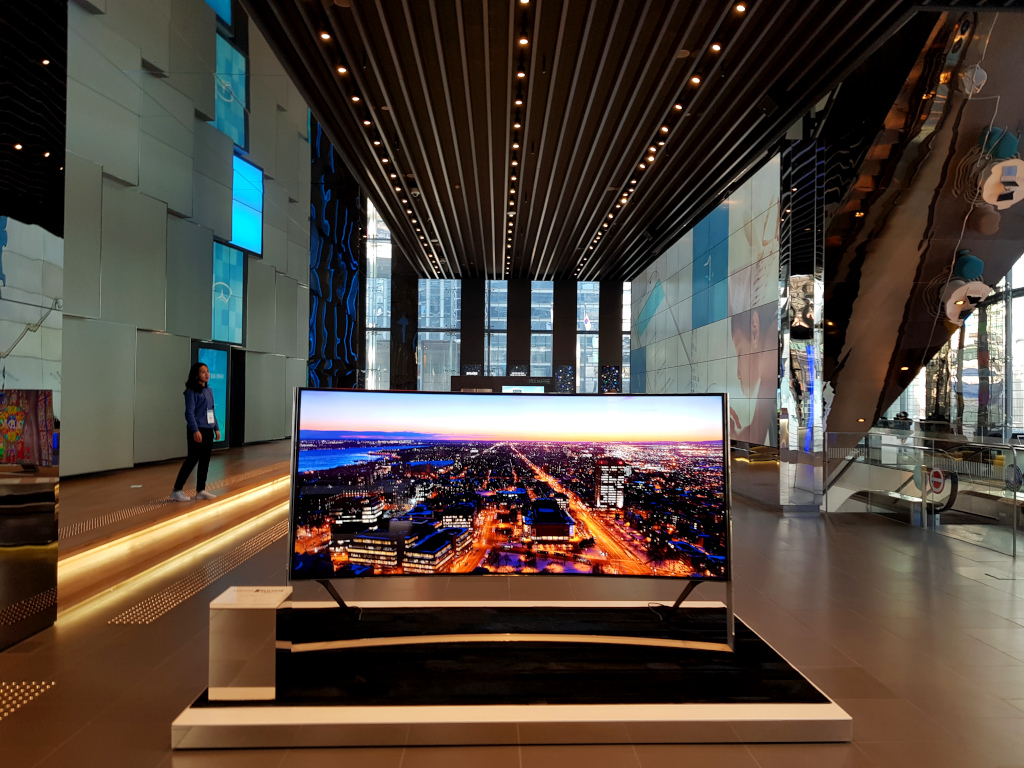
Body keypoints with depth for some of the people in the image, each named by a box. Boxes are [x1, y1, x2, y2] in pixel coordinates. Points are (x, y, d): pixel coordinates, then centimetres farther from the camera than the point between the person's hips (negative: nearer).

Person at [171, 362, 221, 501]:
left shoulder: (209, 391, 14)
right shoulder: (191, 391, -8)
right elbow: (189, 413, -14)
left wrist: (216, 428, 14)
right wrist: (195, 430, -22)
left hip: (208, 431, 7)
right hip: (197, 431, -7)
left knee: (205, 461, 8)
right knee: (192, 460, -5)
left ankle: (201, 490, 16)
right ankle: (177, 490, 4)